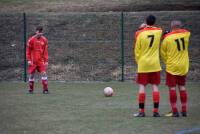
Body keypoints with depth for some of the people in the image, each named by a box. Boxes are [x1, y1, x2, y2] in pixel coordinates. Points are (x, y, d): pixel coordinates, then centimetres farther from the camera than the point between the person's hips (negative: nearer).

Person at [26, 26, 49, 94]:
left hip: (41, 60, 1)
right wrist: (28, 60, -6)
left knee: (44, 73, -10)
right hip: (33, 61, -1)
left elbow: (45, 51, 6)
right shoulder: (31, 40, -4)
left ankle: (45, 89, -7)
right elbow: (28, 50, 0)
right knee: (31, 75, 3)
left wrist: (46, 61, 2)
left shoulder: (44, 40, 3)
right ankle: (31, 89, 16)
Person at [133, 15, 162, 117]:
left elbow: (136, 50, -1)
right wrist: (146, 28, 17)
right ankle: (156, 111, 1)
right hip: (155, 64, 2)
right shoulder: (159, 31, -2)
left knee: (142, 86, 2)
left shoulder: (139, 33, -7)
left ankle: (141, 111, 0)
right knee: (155, 86, 4)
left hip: (143, 64, -2)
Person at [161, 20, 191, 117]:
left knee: (172, 88, 1)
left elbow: (163, 52, 0)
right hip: (183, 66, 4)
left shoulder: (167, 38, -10)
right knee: (182, 87, 12)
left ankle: (174, 111, -3)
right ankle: (184, 110, 13)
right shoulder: (186, 34, -4)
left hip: (172, 66, -4)